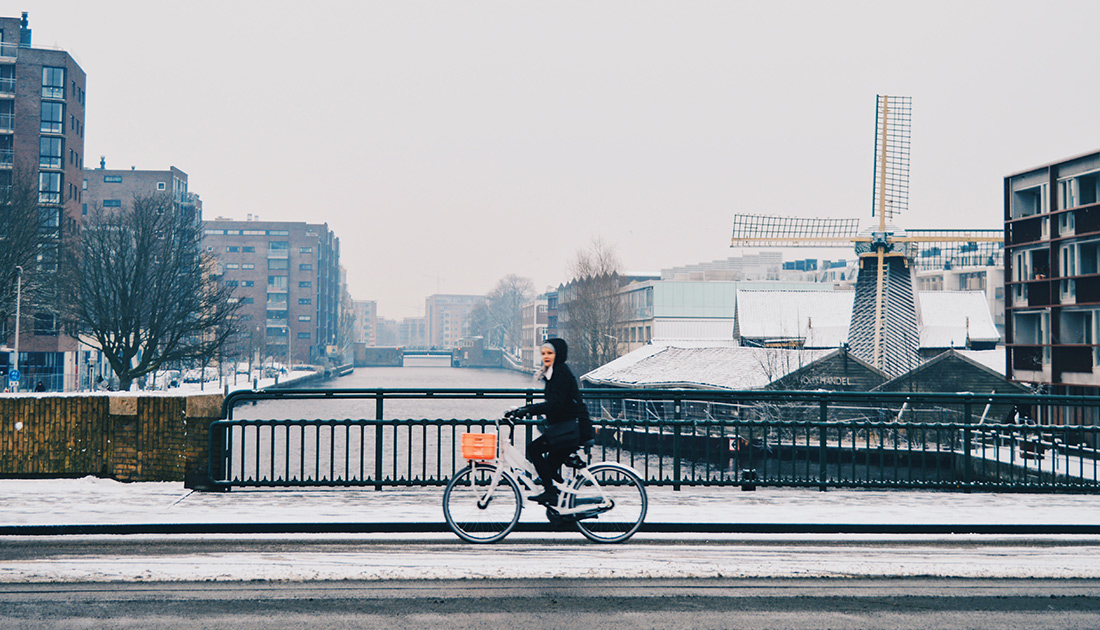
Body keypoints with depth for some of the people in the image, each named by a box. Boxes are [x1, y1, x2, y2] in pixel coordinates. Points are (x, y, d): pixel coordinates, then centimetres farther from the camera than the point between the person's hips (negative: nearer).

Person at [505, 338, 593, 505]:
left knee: (534, 448, -15)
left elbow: (555, 404, -23)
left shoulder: (562, 372, -12)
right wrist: (521, 410, 11)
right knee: (551, 466, 11)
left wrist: (526, 411, -25)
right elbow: (549, 404, 19)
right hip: (565, 427, 10)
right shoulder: (553, 373, 18)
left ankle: (550, 492, -13)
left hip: (574, 428, -10)